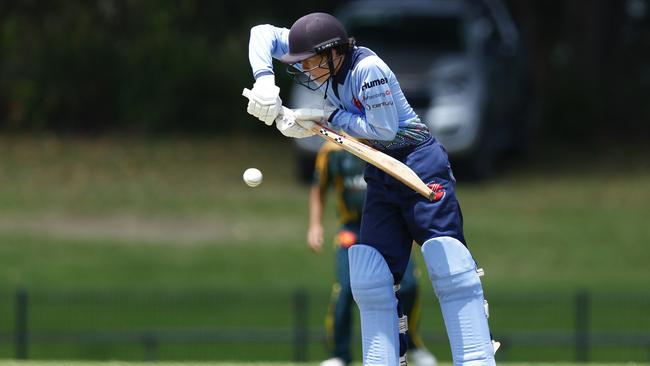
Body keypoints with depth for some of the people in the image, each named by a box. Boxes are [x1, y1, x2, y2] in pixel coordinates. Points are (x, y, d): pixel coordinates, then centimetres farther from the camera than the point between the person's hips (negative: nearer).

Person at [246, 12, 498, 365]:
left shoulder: (368, 69, -22)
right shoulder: (325, 65, 0)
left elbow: (383, 129, -20)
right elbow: (264, 34, 5)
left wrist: (330, 115, -15)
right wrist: (264, 79, -11)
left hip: (420, 162, -8)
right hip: (379, 173, 8)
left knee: (449, 268, -17)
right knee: (368, 278, -1)